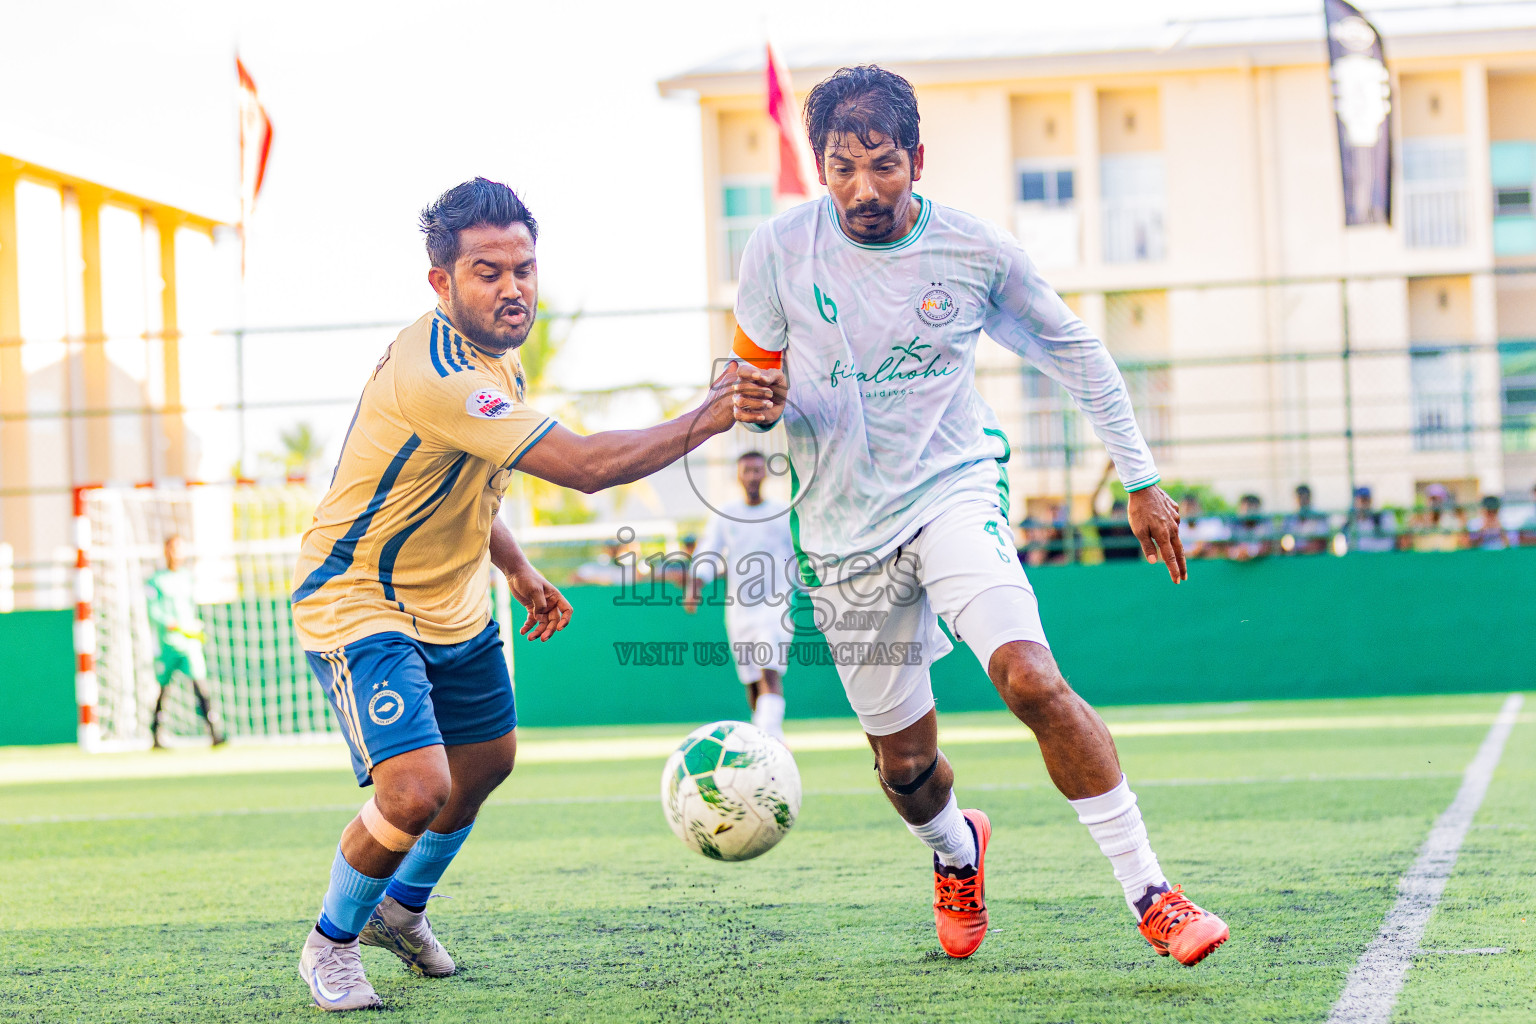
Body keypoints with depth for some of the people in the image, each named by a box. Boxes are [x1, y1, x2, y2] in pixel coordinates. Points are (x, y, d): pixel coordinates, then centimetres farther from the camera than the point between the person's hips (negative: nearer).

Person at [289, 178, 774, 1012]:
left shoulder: (494, 355, 0)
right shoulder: (434, 375, -32)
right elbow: (583, 466, -36)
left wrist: (517, 570, 14)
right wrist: (705, 420, -29)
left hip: (453, 602, 10)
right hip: (357, 601, -10)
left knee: (485, 762, 22)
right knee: (416, 789, -22)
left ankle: (402, 910, 47)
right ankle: (331, 943, 4)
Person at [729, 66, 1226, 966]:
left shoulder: (975, 251, -8)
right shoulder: (780, 249, -7)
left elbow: (1075, 353, 7)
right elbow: (752, 376, 7)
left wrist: (1143, 483, 7)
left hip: (954, 490, -2)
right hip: (845, 530, 2)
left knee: (1032, 680, -26)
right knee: (904, 762, 9)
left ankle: (1151, 896, -18)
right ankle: (955, 850, 46)